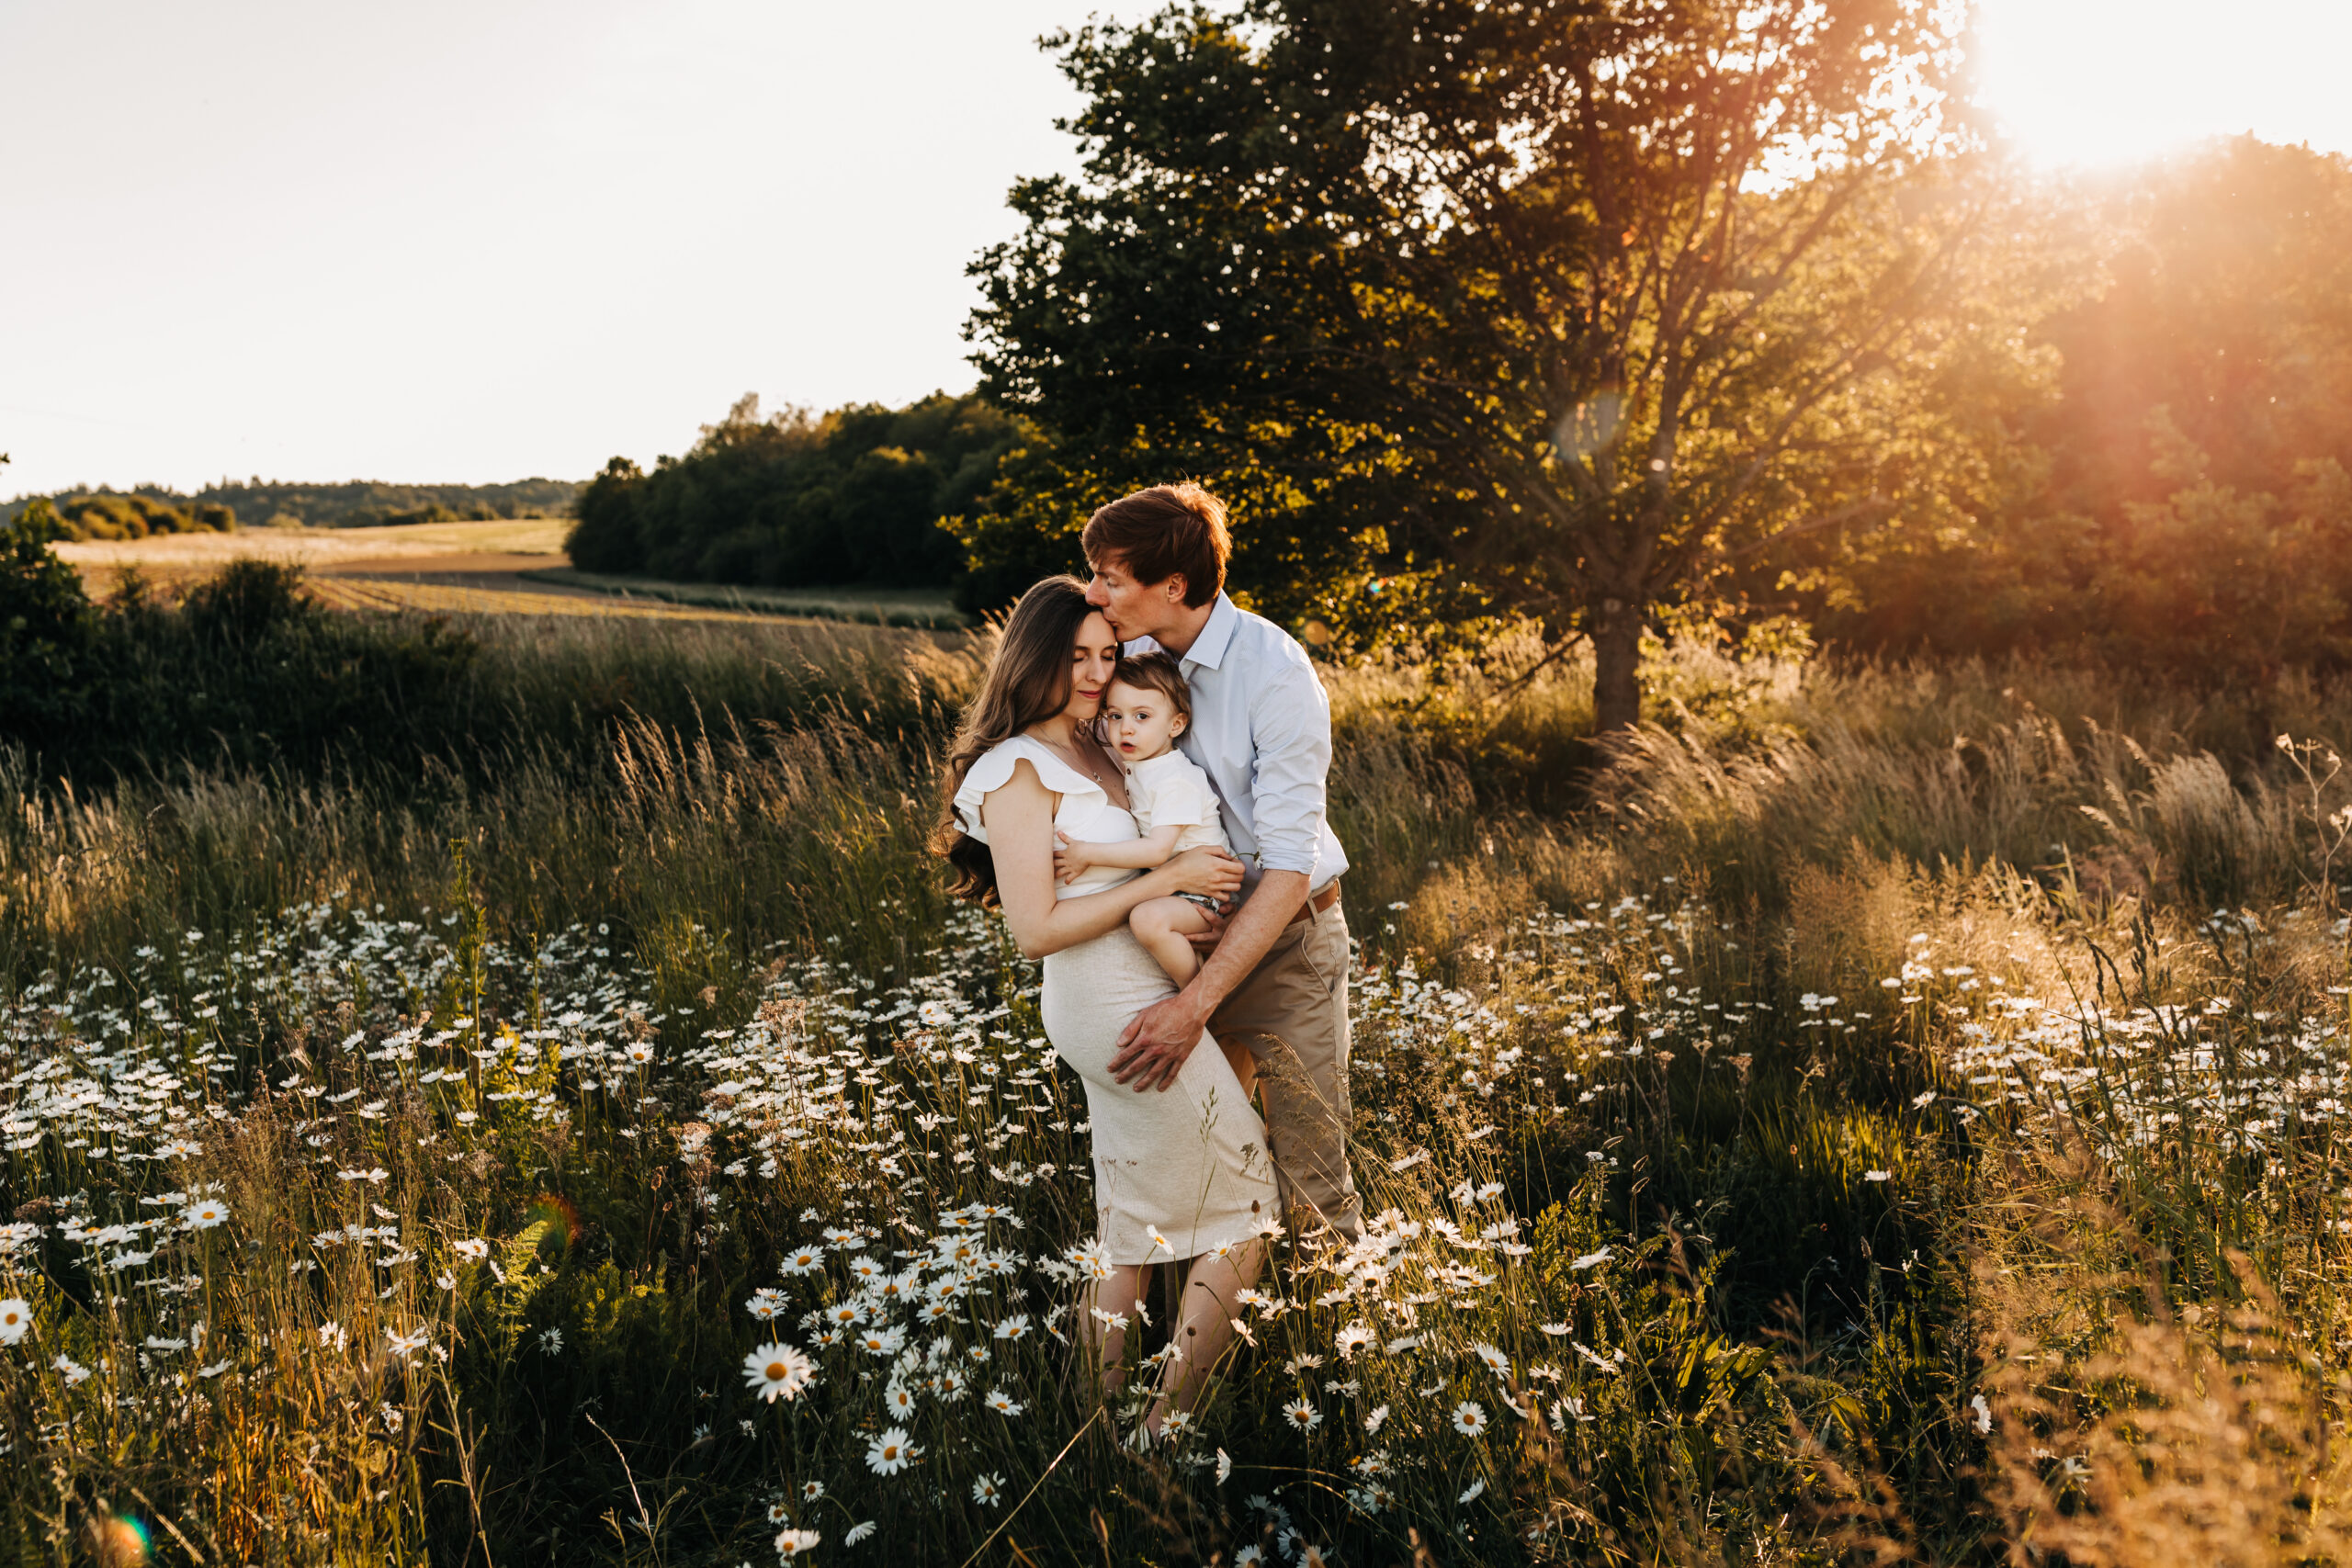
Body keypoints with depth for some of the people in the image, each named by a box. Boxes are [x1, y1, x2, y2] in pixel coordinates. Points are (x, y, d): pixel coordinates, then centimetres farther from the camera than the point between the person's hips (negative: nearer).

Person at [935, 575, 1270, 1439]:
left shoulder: (1092, 750, 9)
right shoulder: (1018, 774, -17)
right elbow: (1038, 929, -21)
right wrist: (1164, 879, -21)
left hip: (1106, 1011, 9)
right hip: (1131, 1015, -9)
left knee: (1137, 1221, 17)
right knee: (1243, 1214, 2)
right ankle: (1172, 1425, 8)